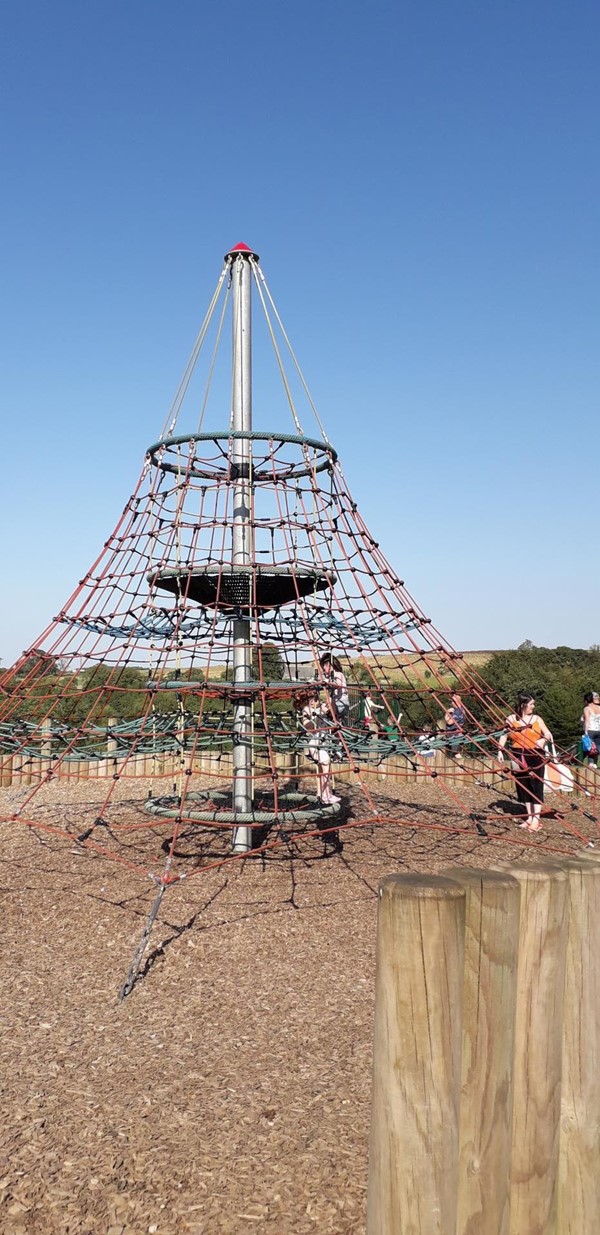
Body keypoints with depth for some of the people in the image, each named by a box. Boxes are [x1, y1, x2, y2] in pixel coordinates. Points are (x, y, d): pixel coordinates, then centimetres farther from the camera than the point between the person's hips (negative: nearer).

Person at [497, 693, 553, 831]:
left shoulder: (536, 719, 5)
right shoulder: (512, 719, 3)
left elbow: (548, 734, 4)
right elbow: (504, 735, 6)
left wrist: (543, 739, -17)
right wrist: (500, 750, -4)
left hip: (535, 756, -1)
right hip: (518, 756, 1)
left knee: (536, 786, -5)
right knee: (523, 786, 7)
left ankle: (536, 818, -2)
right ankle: (529, 816, 19)